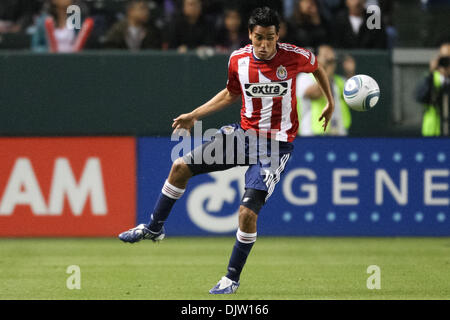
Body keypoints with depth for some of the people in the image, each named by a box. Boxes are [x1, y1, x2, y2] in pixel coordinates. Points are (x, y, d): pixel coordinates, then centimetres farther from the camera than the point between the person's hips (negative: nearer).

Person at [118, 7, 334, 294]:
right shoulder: (238, 60, -5)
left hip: (276, 145, -5)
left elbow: (317, 67, 9)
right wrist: (195, 115, 12)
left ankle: (233, 278, 1)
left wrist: (331, 103, 13)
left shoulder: (294, 56, -15)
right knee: (181, 167, -2)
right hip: (244, 133, 5)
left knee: (248, 211, -17)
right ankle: (154, 228, 20)